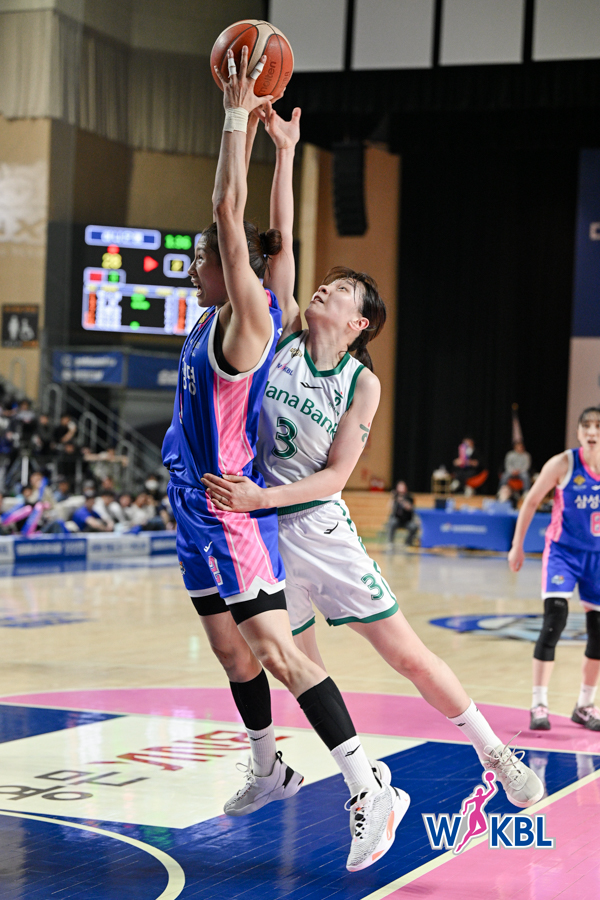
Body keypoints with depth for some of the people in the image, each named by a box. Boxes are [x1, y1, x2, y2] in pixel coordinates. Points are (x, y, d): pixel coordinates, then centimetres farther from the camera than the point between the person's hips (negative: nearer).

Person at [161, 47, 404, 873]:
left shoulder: (249, 316, -12)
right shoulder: (217, 318, 10)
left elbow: (229, 214, -18)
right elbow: (232, 213, 16)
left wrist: (239, 115, -14)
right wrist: (243, 121, 15)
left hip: (232, 511, -9)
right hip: (198, 506, 9)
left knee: (276, 651, -13)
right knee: (231, 650, 17)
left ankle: (370, 790, -13)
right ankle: (270, 771, 31)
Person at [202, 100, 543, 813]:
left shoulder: (362, 382, -5)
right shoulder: (282, 337, 1)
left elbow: (335, 475, -10)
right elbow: (280, 237, -6)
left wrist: (262, 497, -23)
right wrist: (284, 151, -10)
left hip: (318, 525, -2)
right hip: (258, 524, 2)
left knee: (408, 655, 0)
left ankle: (496, 753, 15)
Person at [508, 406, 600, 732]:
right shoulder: (563, 464, -14)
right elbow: (531, 501, -3)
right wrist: (517, 545, 0)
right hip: (563, 550, -4)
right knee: (554, 618, -19)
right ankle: (539, 704, -14)